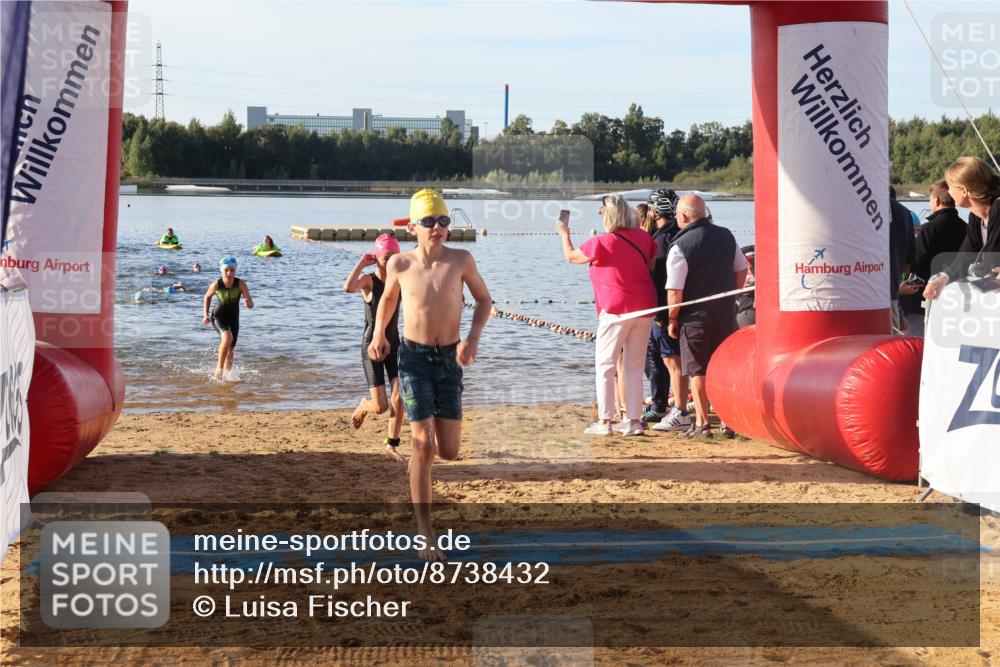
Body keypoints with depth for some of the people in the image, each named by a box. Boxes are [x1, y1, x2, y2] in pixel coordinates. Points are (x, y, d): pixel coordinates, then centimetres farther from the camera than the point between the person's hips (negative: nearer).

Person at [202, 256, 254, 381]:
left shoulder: (241, 284, -18)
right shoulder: (216, 284, -17)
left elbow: (251, 304, -19)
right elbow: (207, 297, 5)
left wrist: (248, 303, -42)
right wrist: (206, 315, 0)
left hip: (233, 318, 2)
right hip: (218, 316, -2)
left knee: (230, 352, 6)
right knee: (227, 338, -30)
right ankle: (219, 369, -18)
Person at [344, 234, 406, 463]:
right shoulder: (368, 280, -13)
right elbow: (348, 287, -35)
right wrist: (361, 263, -25)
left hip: (394, 345, 4)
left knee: (399, 399, -6)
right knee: (380, 406, -7)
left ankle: (392, 445, 11)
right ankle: (364, 405, 30)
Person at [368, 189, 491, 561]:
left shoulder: (460, 260, -7)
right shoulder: (400, 264, -6)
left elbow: (484, 300, 5)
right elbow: (389, 297, 15)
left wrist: (473, 337, -10)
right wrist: (378, 334, 1)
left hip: (450, 360, 2)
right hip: (414, 359, -1)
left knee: (449, 451, 1)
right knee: (423, 446, -12)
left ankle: (422, 435, 40)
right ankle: (427, 537, -6)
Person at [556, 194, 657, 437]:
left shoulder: (601, 243, -9)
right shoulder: (643, 237, 4)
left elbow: (571, 256, 6)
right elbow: (652, 267, 15)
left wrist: (564, 233, 22)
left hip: (616, 310, -5)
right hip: (645, 309, 5)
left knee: (605, 365, 3)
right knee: (635, 367, 10)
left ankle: (604, 421, 0)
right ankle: (634, 420, 9)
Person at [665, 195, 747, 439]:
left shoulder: (680, 246, -14)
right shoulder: (726, 236, 4)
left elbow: (675, 291, -15)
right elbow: (742, 271, 12)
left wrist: (672, 320, -3)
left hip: (695, 317, -5)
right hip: (726, 314, 5)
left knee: (698, 371, 3)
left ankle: (702, 423, 4)